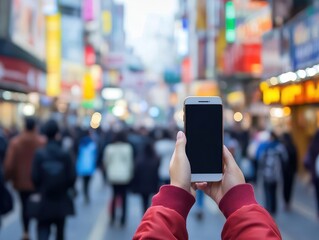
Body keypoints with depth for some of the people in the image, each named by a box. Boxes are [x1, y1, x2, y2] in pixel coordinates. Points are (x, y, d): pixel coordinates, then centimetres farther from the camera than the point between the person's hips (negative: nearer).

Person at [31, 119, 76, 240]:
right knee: (60, 229, 21)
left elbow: (35, 177, -12)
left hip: (44, 202, -1)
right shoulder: (65, 155, -11)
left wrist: (40, 189, 9)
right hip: (62, 201, 2)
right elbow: (72, 177, -10)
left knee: (43, 230, 1)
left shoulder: (39, 154, -12)